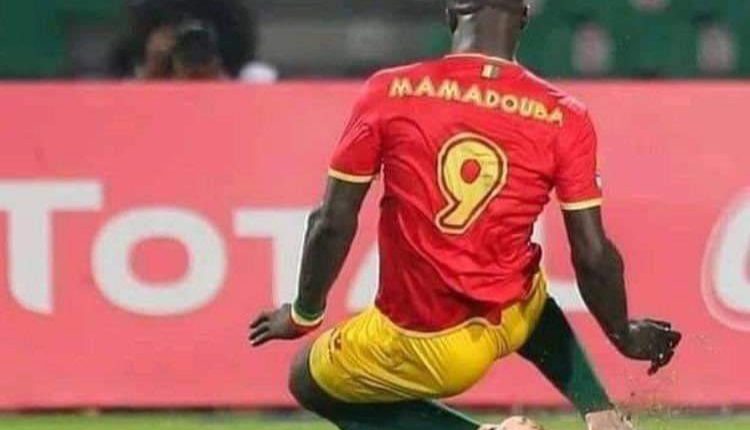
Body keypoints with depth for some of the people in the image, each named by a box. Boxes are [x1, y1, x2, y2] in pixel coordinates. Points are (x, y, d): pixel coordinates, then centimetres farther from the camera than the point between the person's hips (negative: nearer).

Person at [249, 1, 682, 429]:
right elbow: (593, 255, -7)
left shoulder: (390, 92, -10)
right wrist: (624, 335, 12)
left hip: (423, 348, -4)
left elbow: (333, 224, -6)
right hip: (507, 323, 4)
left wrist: (304, 314, 11)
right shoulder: (562, 118, -9)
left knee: (310, 381, 24)